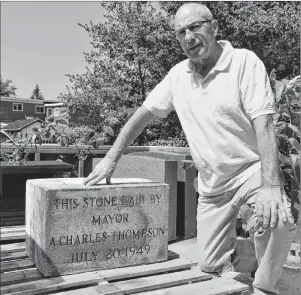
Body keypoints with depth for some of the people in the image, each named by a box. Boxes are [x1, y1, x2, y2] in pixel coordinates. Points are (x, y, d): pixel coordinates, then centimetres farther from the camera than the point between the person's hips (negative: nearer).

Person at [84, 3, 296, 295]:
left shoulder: (244, 61, -14)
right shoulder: (178, 75, 0)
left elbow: (263, 123, -22)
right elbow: (144, 113, 6)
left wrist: (271, 186, -33)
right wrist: (111, 158, 1)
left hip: (252, 169, -4)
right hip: (212, 183, 5)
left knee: (275, 221, -35)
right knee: (209, 264, 6)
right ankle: (261, 254, 34)